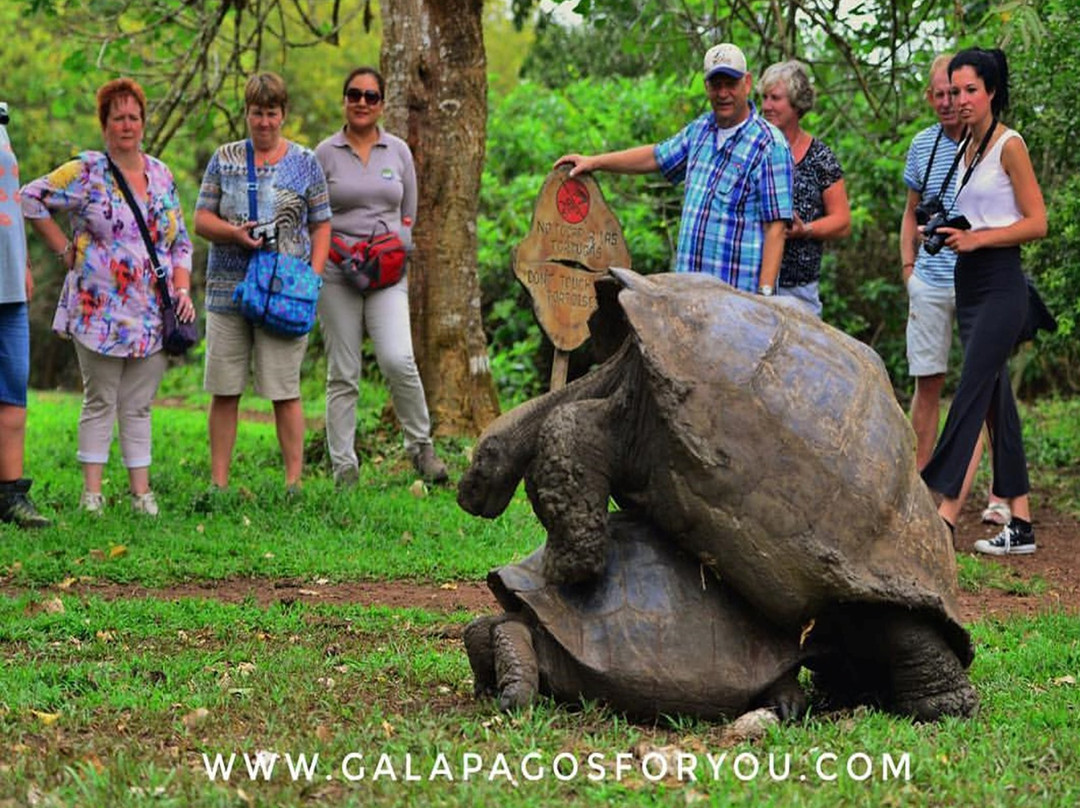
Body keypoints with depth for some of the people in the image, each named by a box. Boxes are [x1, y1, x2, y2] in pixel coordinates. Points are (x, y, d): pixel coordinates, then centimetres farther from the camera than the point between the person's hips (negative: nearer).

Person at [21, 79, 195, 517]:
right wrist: (64, 250, -4)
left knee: (139, 406, 8)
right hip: (100, 312, -4)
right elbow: (31, 198, -4)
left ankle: (141, 492, 11)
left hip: (152, 316, 4)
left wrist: (182, 290, 1)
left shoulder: (161, 175, 12)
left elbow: (180, 241, 15)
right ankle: (92, 491, 4)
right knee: (100, 403, 1)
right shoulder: (86, 172, -3)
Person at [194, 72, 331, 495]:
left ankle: (294, 481, 2)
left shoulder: (304, 162, 7)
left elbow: (321, 225, 8)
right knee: (224, 391, 3)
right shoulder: (224, 159, 10)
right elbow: (201, 220, 8)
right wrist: (234, 233, -13)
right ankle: (219, 481, 8)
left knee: (284, 390, -3)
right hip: (228, 287, 2)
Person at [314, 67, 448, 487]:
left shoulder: (398, 151, 10)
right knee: (342, 374, 0)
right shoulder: (325, 154, 3)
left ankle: (421, 445, 1)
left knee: (398, 360, -18)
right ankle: (344, 468, 4)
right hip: (337, 274, -1)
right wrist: (338, 248, -9)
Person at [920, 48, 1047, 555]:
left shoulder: (1009, 146, -9)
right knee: (995, 399, 8)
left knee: (970, 395, -13)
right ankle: (1019, 523, 11)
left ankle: (945, 513, -15)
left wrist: (977, 239, -19)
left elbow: (1037, 222, -12)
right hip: (968, 285, 9)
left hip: (1000, 286, -8)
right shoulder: (967, 146, 15)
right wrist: (944, 232, 6)